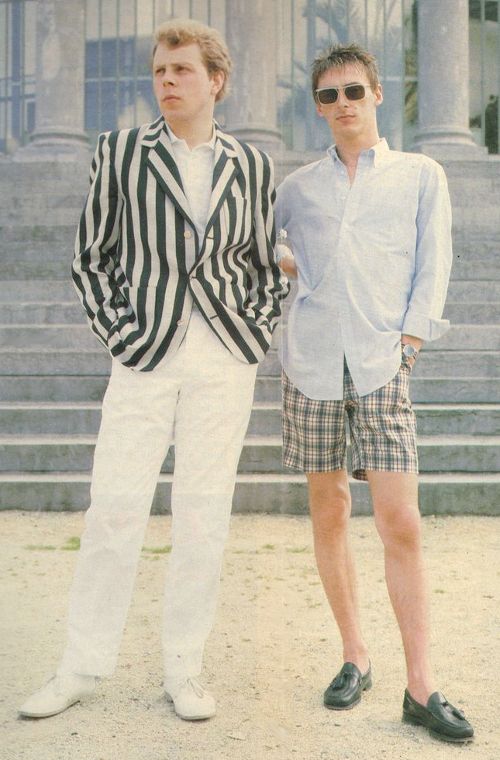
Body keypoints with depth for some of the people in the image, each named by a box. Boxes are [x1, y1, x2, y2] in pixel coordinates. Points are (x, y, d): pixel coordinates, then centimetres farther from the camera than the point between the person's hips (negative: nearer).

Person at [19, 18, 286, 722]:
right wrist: (115, 330, -2)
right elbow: (90, 258, 8)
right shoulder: (119, 152, 6)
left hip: (226, 360, 1)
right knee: (113, 511, -1)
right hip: (145, 354, -1)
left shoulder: (252, 164, 10)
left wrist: (257, 330, 4)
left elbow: (267, 263, 17)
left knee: (203, 517, 5)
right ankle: (82, 668, 17)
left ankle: (184, 670, 19)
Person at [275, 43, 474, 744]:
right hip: (311, 363, 3)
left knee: (400, 522, -8)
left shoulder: (421, 176, 11)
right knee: (329, 513, 5)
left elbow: (432, 272, 6)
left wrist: (407, 343, -6)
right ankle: (355, 658, 19)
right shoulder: (299, 186, 15)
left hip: (382, 365, -2)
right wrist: (286, 264, 10)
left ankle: (421, 687, 0)